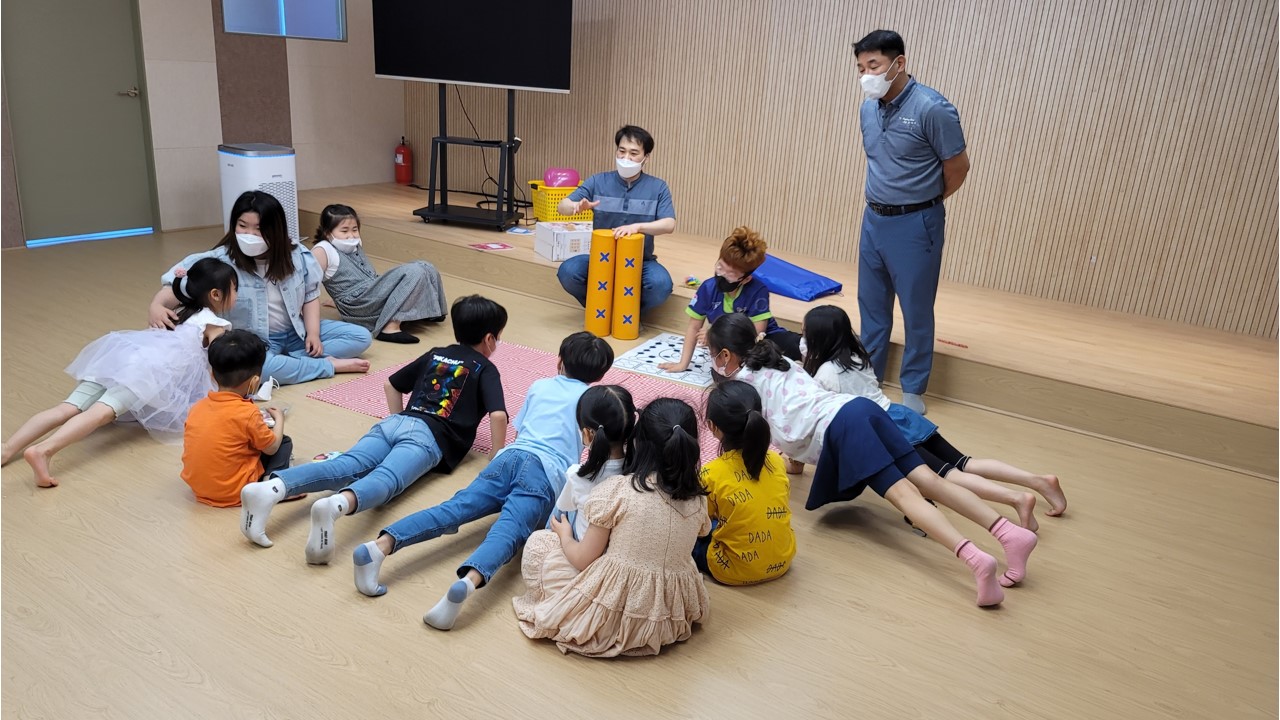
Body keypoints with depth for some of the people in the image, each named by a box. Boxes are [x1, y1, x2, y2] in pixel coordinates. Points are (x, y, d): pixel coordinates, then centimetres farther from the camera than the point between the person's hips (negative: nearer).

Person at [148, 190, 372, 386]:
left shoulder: (297, 256, -6)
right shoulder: (222, 260, -16)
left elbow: (310, 296, 3)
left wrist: (312, 333, -8)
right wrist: (158, 305, -44)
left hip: (296, 332, 4)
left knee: (361, 337, -6)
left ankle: (287, 361, -19)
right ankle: (330, 364, -24)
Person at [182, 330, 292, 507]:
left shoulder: (197, 407, 0)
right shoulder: (248, 413, -18)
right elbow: (271, 447, -5)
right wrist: (279, 419, 13)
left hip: (197, 487, 6)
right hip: (233, 493, -6)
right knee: (285, 443, 8)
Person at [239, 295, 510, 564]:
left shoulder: (434, 355, 31)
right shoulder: (485, 369, 13)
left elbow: (391, 384, 39)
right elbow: (498, 414, -3)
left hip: (394, 422, 5)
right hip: (428, 436, -5)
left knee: (344, 467, -18)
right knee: (385, 480, -30)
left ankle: (270, 487, -43)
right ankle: (336, 505, -62)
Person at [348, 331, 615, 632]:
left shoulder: (539, 386, 32)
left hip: (512, 455, 3)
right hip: (548, 472, -3)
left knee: (454, 508, -14)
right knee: (508, 532, -25)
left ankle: (380, 546, -38)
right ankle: (468, 581, -55)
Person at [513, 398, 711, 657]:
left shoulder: (616, 489, -15)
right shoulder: (698, 500, -2)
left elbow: (583, 559, -8)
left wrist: (564, 535, 14)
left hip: (612, 612, -4)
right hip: (671, 618, 5)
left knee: (539, 542, 12)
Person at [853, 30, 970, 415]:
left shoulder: (932, 108, -17)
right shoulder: (868, 109, 3)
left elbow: (958, 167, -7)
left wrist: (922, 204, 6)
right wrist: (883, 203, 14)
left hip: (915, 224, -6)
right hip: (874, 219, 7)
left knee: (916, 310, 5)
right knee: (871, 304, 16)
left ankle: (913, 390, 19)